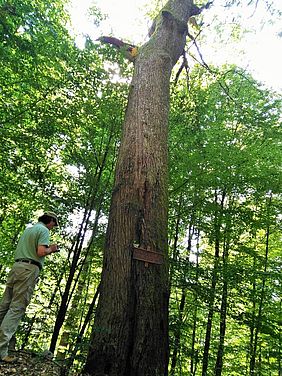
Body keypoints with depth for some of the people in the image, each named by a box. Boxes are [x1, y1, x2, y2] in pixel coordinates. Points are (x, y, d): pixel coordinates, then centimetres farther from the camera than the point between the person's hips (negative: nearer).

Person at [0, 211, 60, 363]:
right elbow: (41, 252, -16)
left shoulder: (28, 229, 24)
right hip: (30, 268, -9)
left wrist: (47, 249, 25)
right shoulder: (44, 230, -4)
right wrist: (51, 249, 4)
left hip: (16, 265, 9)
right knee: (17, 308, -8)